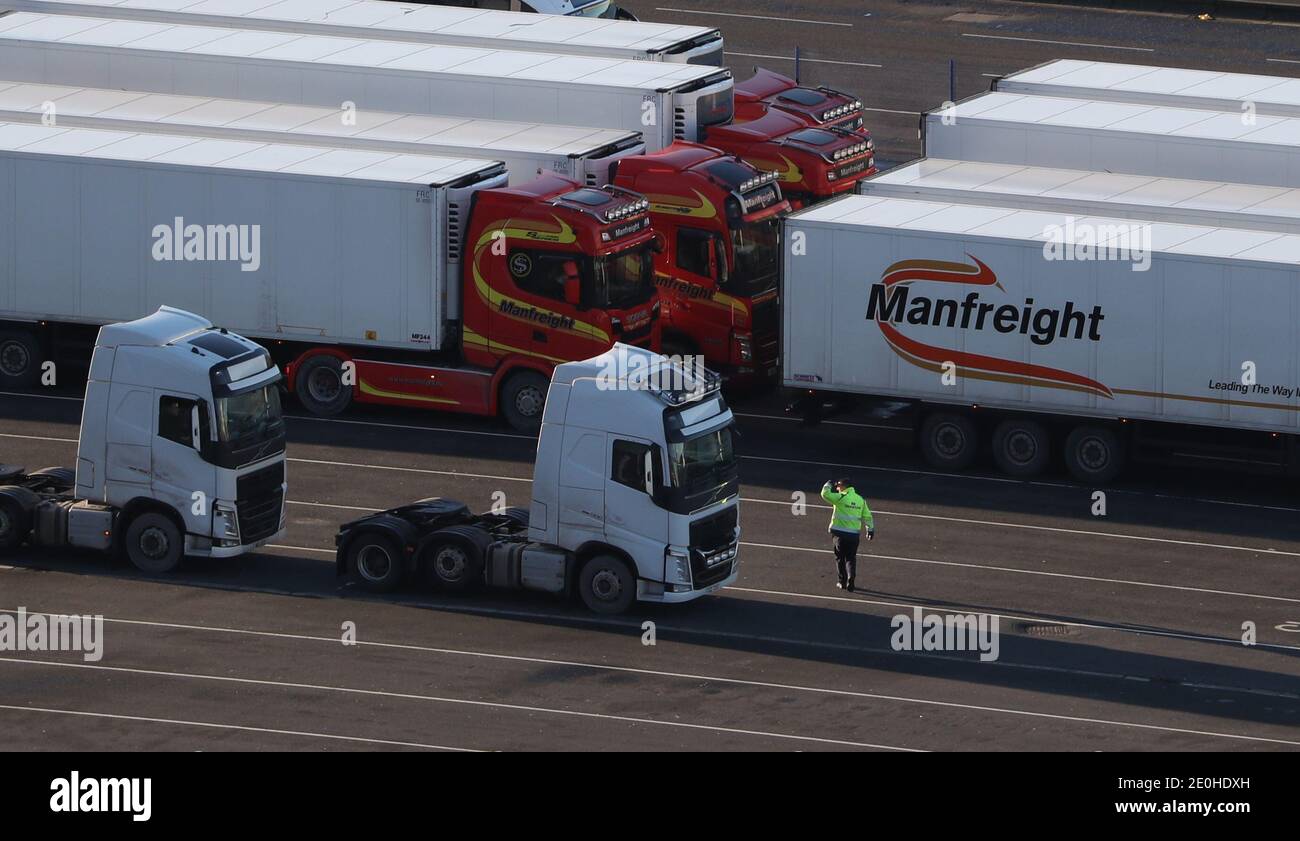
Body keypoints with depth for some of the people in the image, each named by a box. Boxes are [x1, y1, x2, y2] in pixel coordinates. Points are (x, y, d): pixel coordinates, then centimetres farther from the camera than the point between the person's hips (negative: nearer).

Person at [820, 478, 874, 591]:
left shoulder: (841, 498, -11)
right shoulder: (860, 500, 6)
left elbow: (825, 494, -10)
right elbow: (867, 516, 10)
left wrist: (829, 484, 7)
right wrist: (870, 530, 19)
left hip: (840, 534, -4)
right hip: (855, 534, 4)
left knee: (840, 558, 10)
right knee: (851, 558, 10)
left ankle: (843, 581, 12)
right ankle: (851, 579, -7)